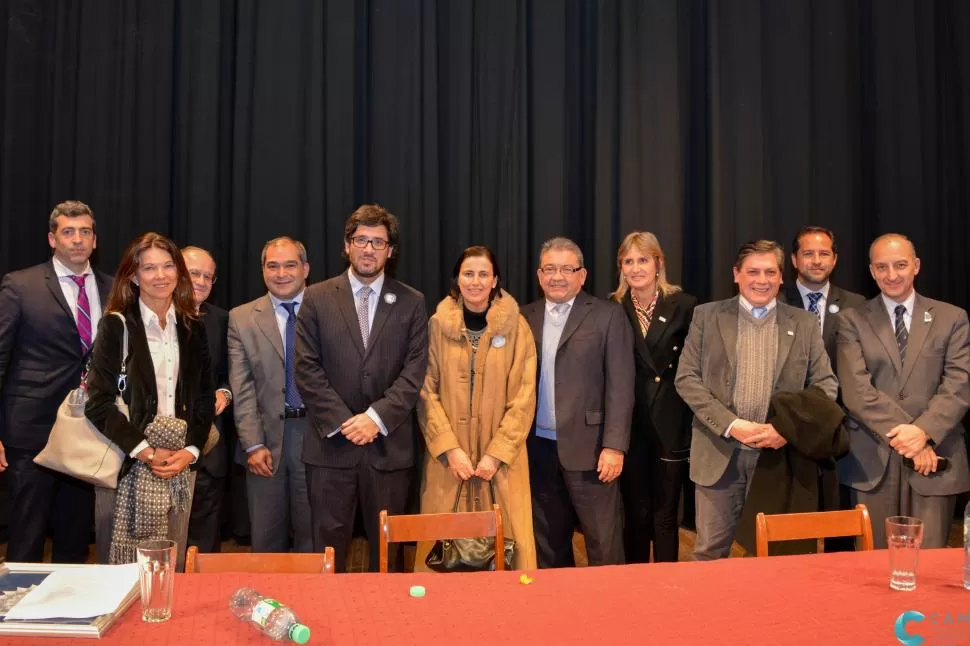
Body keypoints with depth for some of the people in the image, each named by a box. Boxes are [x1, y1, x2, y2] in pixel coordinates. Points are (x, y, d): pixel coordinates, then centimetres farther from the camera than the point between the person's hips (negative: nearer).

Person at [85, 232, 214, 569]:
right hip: (128, 466, -3)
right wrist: (146, 452, -12)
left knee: (173, 566, 6)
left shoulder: (193, 329, 10)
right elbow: (98, 401, -7)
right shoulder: (116, 326, -2)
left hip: (181, 465, 3)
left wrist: (191, 451, -3)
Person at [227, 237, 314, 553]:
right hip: (267, 439, 1)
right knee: (266, 541, 12)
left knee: (314, 537, 8)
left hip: (317, 434, -1)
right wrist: (253, 444, -6)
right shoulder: (241, 318, 5)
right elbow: (242, 388, 0)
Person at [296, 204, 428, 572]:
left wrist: (376, 418, -13)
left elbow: (414, 370, -1)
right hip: (331, 443, 0)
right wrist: (343, 422, -10)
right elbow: (307, 369, -1)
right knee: (328, 547, 6)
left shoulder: (411, 302, 6)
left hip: (390, 445, 1)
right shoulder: (318, 298, 5)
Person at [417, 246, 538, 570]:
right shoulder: (437, 325, 1)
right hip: (447, 454, 1)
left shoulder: (516, 327, -1)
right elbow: (426, 391, -1)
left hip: (501, 456, 0)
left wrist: (497, 453, -10)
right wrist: (449, 447, -11)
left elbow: (523, 397, -3)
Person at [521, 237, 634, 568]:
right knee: (548, 541, 14)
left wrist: (614, 445, -12)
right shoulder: (525, 317, 10)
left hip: (588, 445, -4)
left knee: (603, 542, 2)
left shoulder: (608, 315, -1)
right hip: (538, 448, 4)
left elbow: (620, 384, -6)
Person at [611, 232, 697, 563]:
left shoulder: (683, 305, -1)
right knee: (635, 514, 11)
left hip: (671, 426, -1)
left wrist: (695, 420, -6)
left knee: (665, 516, 9)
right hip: (629, 425, 1)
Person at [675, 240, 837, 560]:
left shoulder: (805, 323, 6)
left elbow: (826, 385, 5)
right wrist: (730, 424, -13)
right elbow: (686, 378, -2)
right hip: (719, 452, -1)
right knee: (709, 551, 7)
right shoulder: (707, 316, 3)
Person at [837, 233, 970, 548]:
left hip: (934, 455, 1)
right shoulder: (853, 320, 5)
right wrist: (902, 435, -14)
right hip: (872, 460, 0)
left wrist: (924, 432, -16)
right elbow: (856, 390, -6)